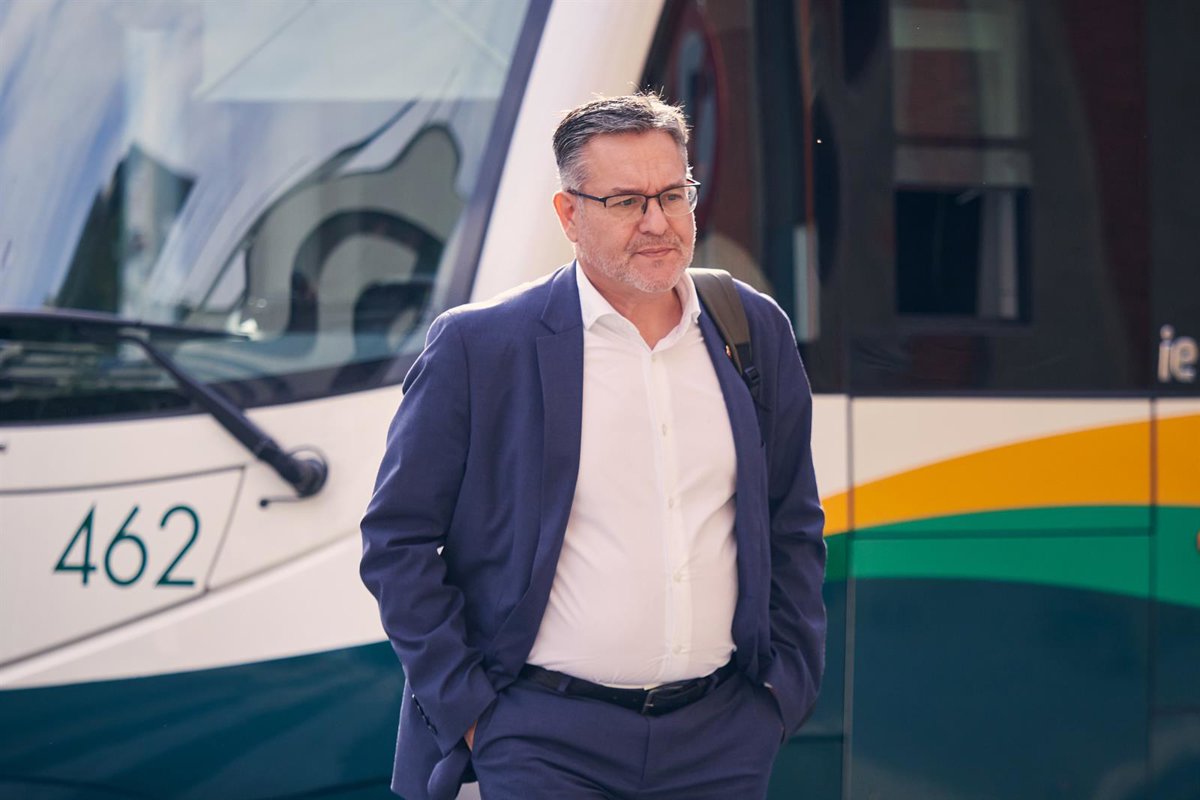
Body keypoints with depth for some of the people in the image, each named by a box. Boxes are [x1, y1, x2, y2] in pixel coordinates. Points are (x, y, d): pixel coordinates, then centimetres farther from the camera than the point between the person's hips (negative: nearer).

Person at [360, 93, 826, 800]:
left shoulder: (756, 332, 9)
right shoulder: (478, 346, -4)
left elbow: (795, 527, 18)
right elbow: (398, 540, -1)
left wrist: (787, 684, 10)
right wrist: (466, 708, -5)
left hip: (722, 742, 4)